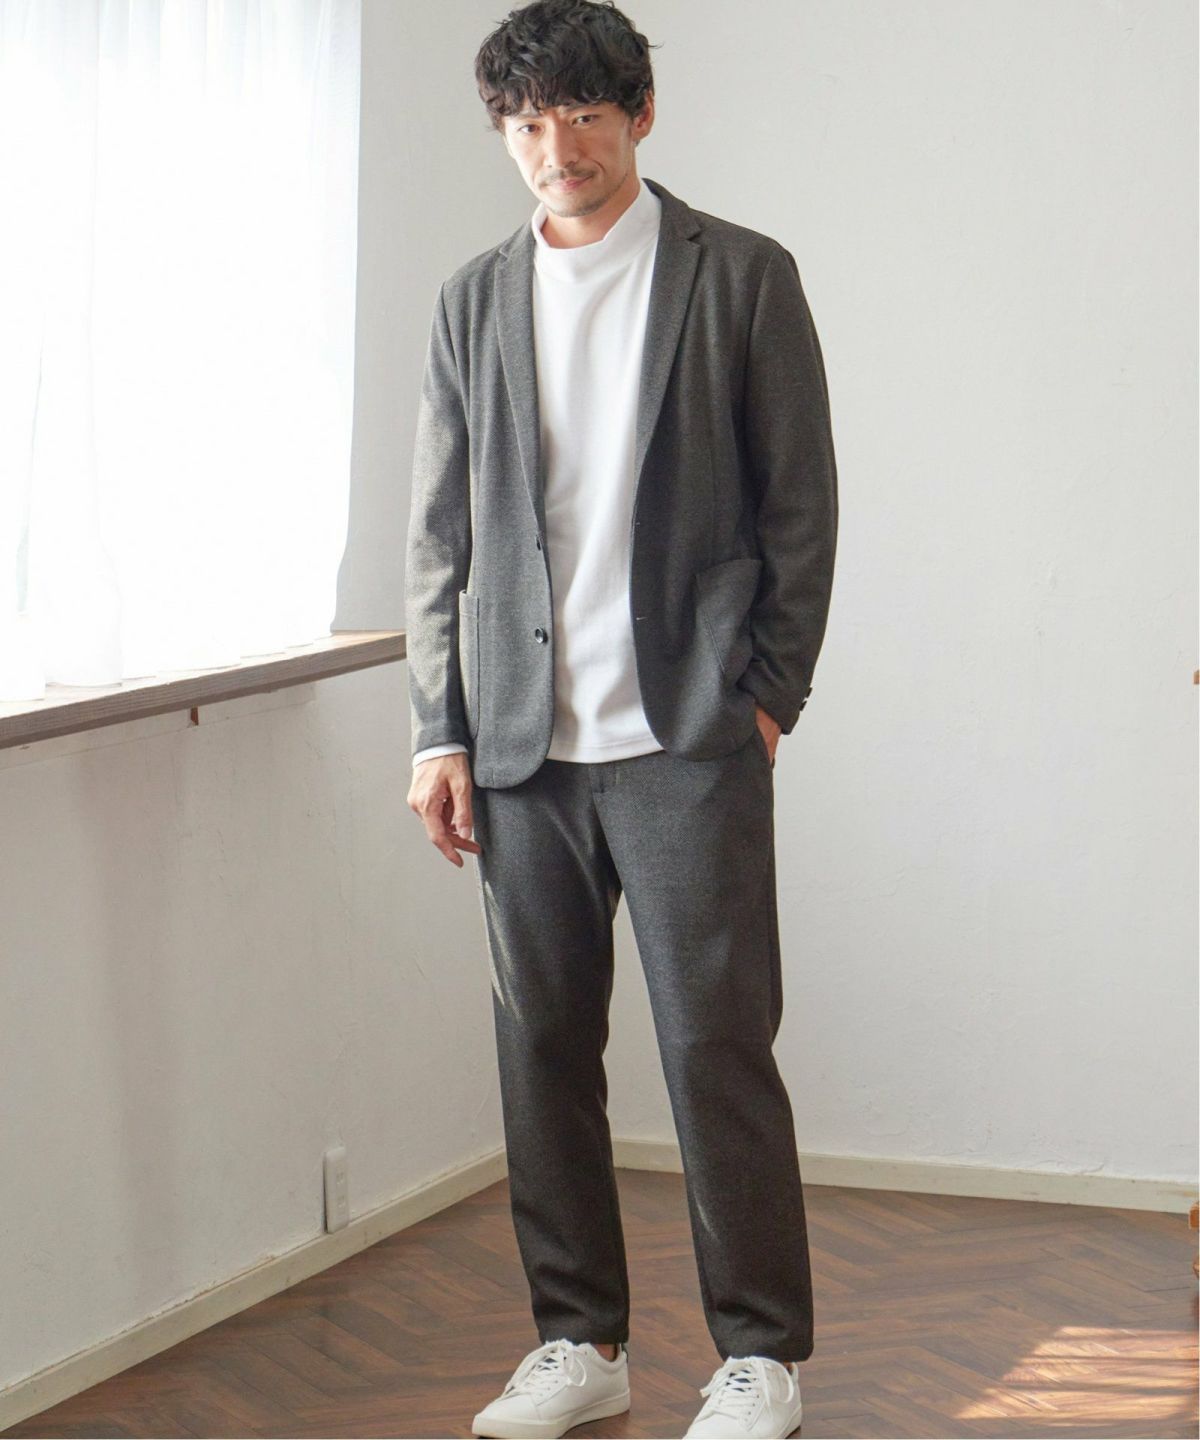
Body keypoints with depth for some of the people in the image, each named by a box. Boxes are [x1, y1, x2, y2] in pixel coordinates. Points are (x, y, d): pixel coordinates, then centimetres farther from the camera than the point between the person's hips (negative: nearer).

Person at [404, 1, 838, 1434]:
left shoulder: (742, 277, 2)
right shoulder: (472, 302, 11)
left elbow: (801, 503, 2)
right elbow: (439, 533, 12)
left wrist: (768, 696, -3)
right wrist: (439, 729, 6)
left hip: (689, 735, -3)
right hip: (522, 742, 4)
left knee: (717, 1044, -3)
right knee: (541, 1045, 7)